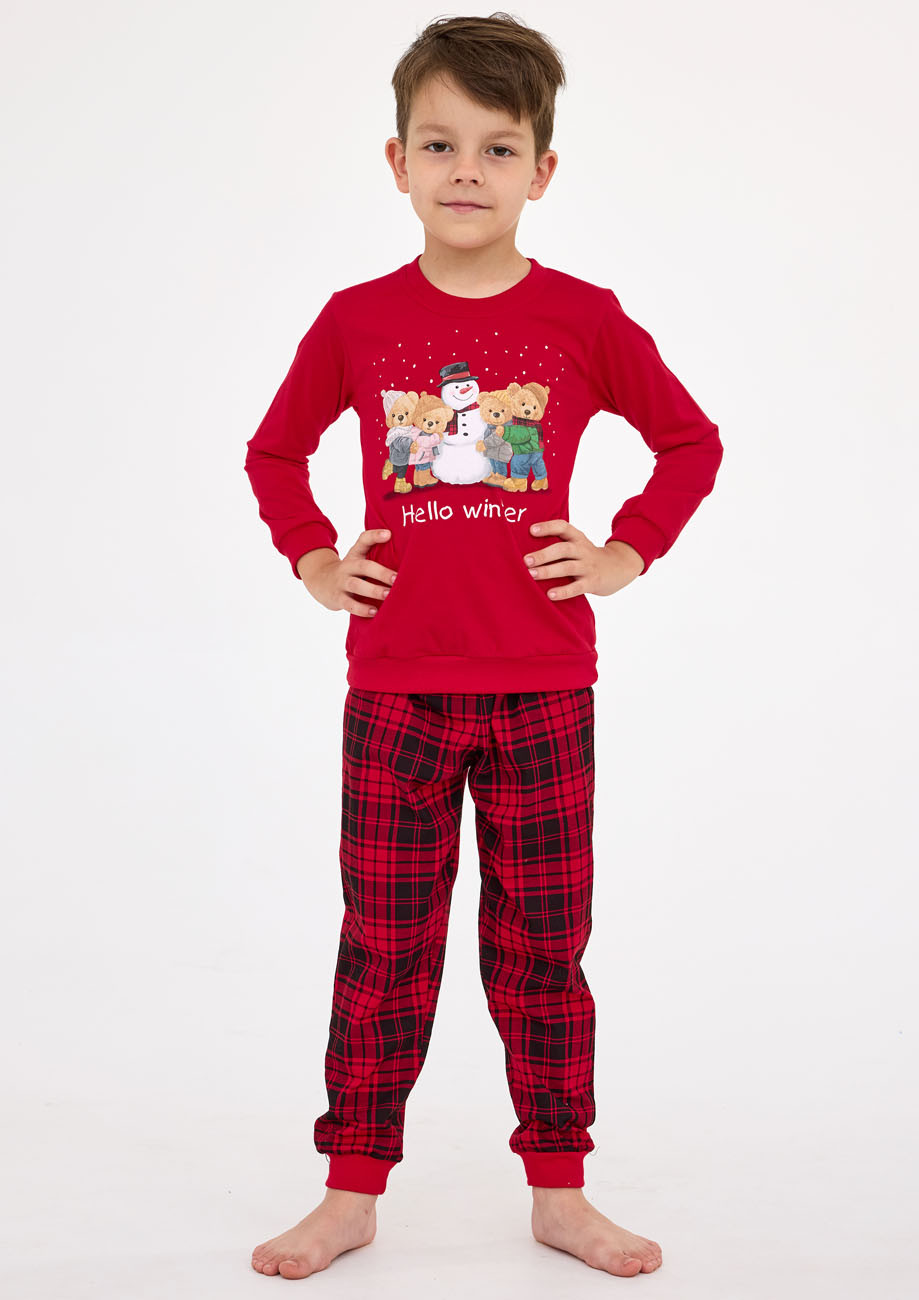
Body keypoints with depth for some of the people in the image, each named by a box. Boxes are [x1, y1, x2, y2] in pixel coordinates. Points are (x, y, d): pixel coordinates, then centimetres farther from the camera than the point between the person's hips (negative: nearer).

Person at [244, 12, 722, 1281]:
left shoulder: (585, 319, -1)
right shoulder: (357, 321, 1)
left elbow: (693, 442, 9)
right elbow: (275, 451, 15)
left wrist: (626, 555, 0)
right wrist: (315, 563, 4)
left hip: (542, 692, 0)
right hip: (394, 690, 1)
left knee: (543, 949, 8)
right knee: (382, 947, 8)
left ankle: (561, 1195, 22)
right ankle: (352, 1191, 21)